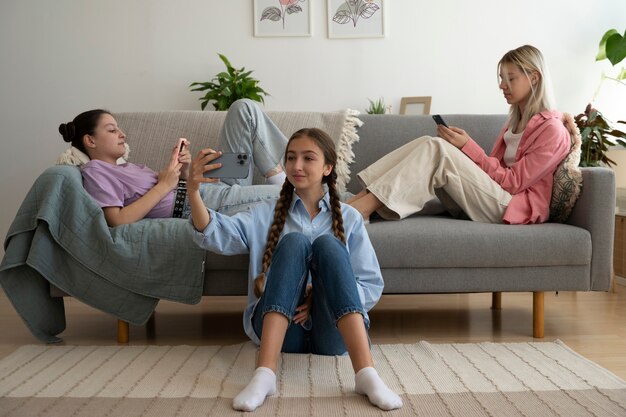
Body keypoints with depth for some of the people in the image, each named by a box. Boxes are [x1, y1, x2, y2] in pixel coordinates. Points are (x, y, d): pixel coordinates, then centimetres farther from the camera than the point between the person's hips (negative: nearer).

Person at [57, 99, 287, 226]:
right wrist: (164, 185, -14)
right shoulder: (95, 172, 1)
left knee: (245, 108, 6)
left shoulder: (127, 167, 28)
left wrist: (184, 169, -2)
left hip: (218, 187, 10)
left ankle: (278, 177, 0)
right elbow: (118, 221, -17)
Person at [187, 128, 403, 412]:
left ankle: (366, 374, -37)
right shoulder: (265, 215, 14)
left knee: (327, 244, -23)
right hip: (280, 330, 0)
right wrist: (193, 191, -23)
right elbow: (215, 235, -4)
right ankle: (264, 374, -38)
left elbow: (372, 286, 5)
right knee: (294, 242, -22)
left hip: (332, 333, 0)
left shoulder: (349, 218, 13)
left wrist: (323, 295, -12)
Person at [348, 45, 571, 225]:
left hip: (512, 208, -8)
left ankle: (366, 205, -30)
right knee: (428, 144, -13)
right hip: (491, 197, 8)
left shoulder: (552, 129, -7)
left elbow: (513, 182, -12)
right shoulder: (517, 120, 20)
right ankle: (366, 195, -26)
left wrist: (468, 147, -16)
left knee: (438, 149, -24)